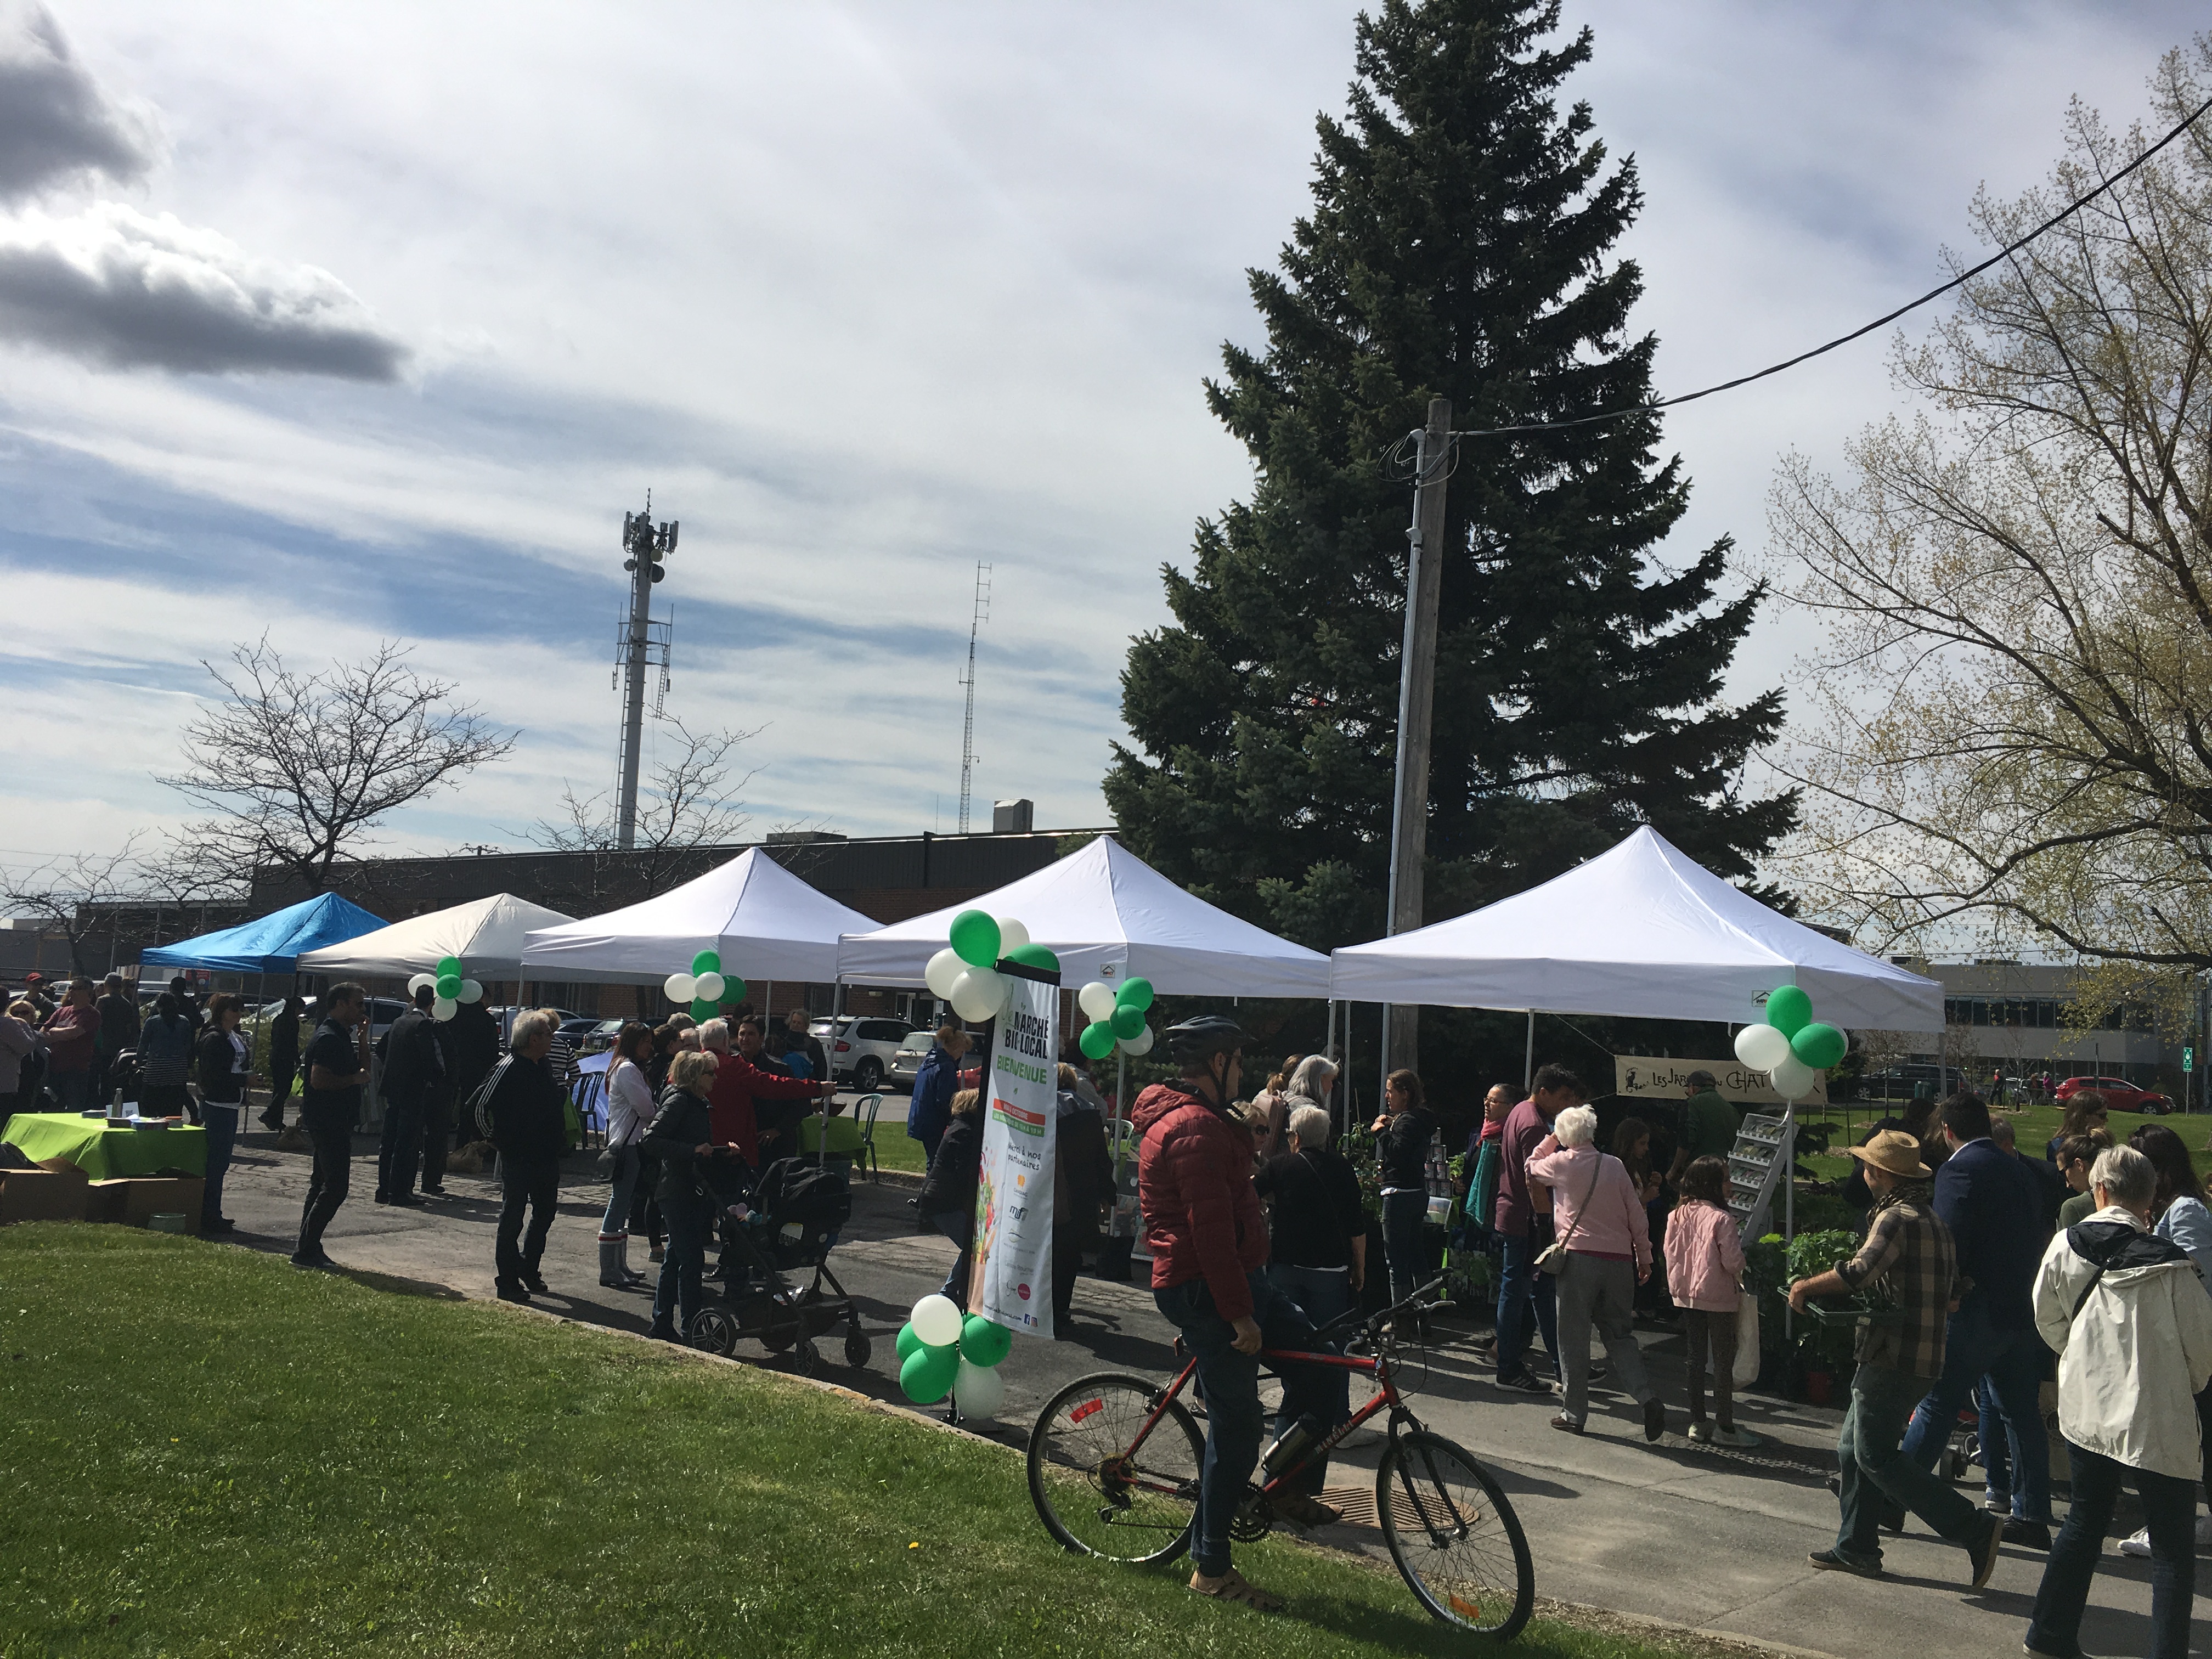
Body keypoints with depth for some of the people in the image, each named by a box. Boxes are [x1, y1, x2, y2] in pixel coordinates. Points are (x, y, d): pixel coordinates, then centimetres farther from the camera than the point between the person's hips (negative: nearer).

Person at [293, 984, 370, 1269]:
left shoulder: (342, 1036, 17)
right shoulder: (328, 1038, -16)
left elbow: (362, 1070, 19)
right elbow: (319, 1079, -26)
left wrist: (362, 1038, 10)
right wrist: (354, 1079, -17)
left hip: (336, 1121, 11)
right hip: (328, 1122, -11)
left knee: (323, 1185, 15)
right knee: (335, 1188, -11)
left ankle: (308, 1249, 20)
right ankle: (306, 1251, -8)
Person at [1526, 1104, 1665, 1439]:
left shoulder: (1561, 1164, -2)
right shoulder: (1615, 1166, 6)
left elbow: (1531, 1169, 19)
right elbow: (1637, 1215, 8)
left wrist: (1548, 1142, 26)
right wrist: (1644, 1257, 17)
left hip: (1579, 1257, -3)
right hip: (1619, 1260, 3)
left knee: (1573, 1338, 5)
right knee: (1620, 1334, 12)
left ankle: (1574, 1413, 8)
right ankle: (1647, 1398, -5)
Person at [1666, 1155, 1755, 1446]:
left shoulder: (1677, 1216, 0)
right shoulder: (1721, 1219, -18)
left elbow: (1671, 1255, 6)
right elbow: (1733, 1262, -17)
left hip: (1687, 1296, 6)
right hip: (1718, 1298, -6)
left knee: (1695, 1358, 13)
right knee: (1723, 1361, 3)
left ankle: (1697, 1422, 17)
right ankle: (1725, 1427, 7)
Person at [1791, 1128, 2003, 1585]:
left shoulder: (1896, 1218, -15)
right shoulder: (1931, 1219, 16)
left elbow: (1859, 1273, -30)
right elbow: (1953, 1294, 20)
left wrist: (1806, 1286, -17)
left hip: (1893, 1356, -10)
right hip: (1923, 1354, 10)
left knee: (1877, 1457, -6)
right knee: (1853, 1448, 15)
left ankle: (1975, 1530, -7)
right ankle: (1856, 1547, 19)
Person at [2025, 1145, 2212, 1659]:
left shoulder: (2066, 1246, -6)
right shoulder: (2170, 1265, -16)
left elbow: (2047, 1318, 6)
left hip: (2085, 1409, 4)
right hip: (2158, 1422, -4)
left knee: (2085, 1521, 21)